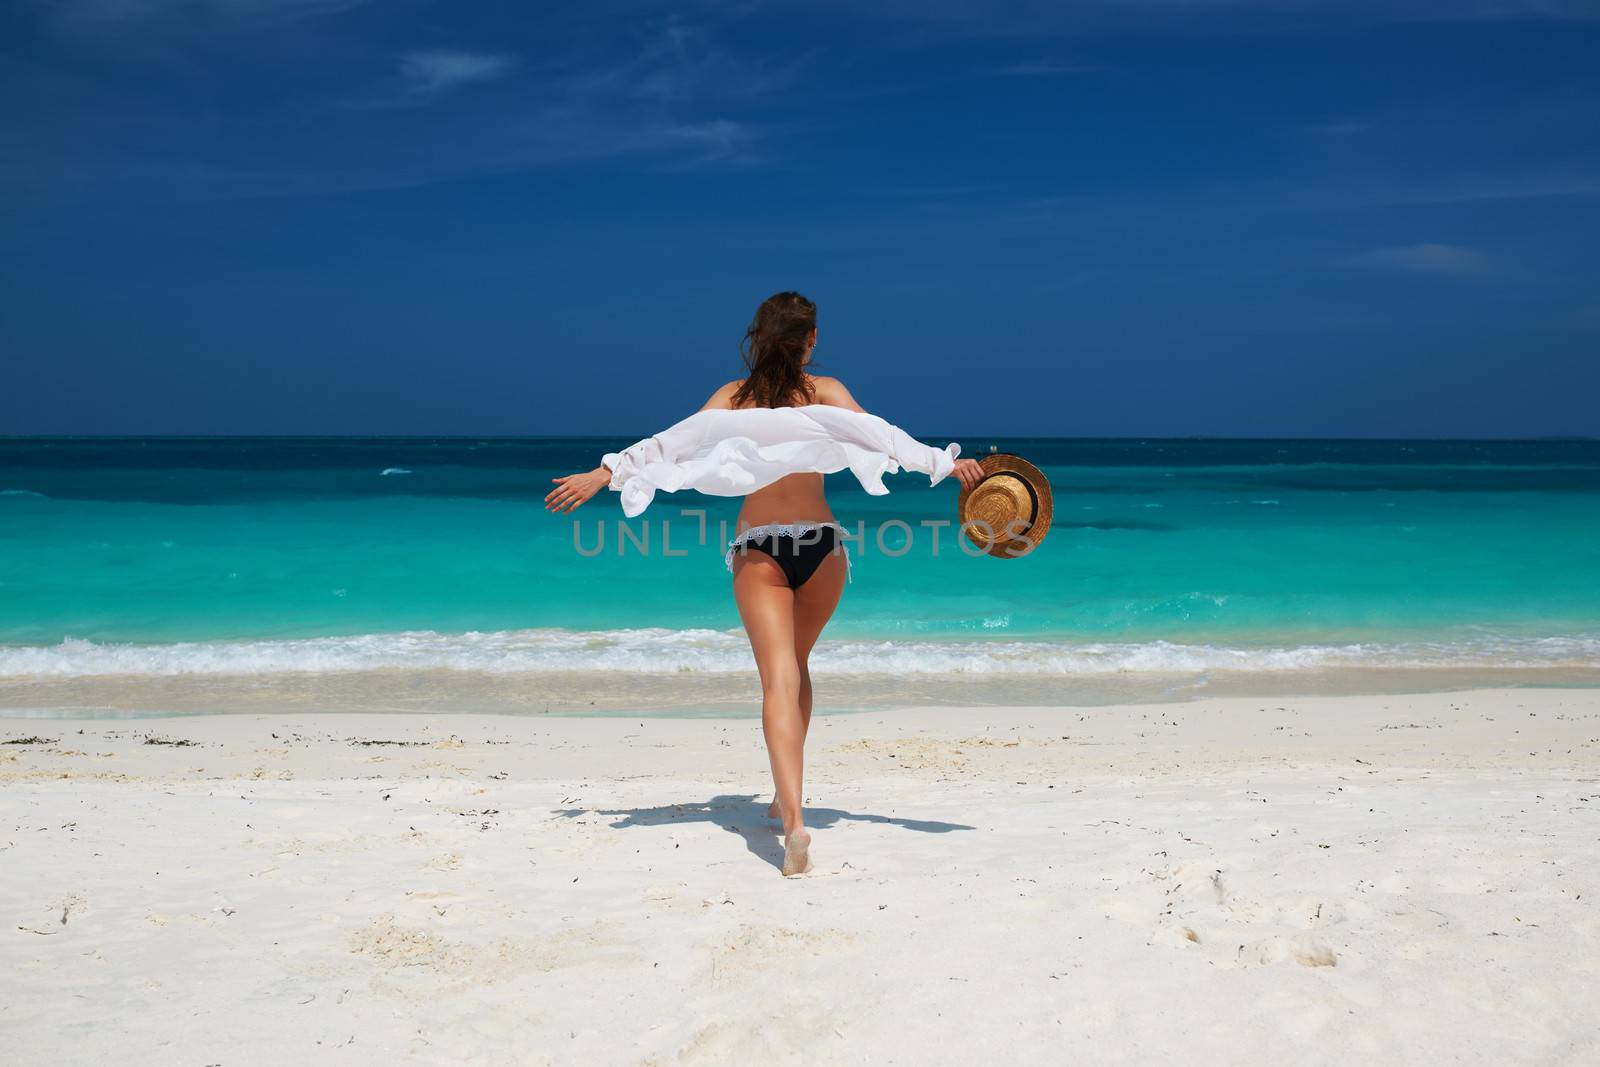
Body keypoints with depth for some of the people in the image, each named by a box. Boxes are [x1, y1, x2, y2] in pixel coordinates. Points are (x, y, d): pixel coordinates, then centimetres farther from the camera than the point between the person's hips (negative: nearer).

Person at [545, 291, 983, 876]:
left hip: (758, 548, -1)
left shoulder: (733, 397, 3)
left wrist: (603, 473, 3)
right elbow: (877, 434, -10)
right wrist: (946, 463, -13)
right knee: (796, 665, 22)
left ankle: (793, 818, -28)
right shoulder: (826, 391, 2)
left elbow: (673, 440, -1)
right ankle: (786, 796, 31)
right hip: (821, 543, 1)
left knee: (779, 679, -9)